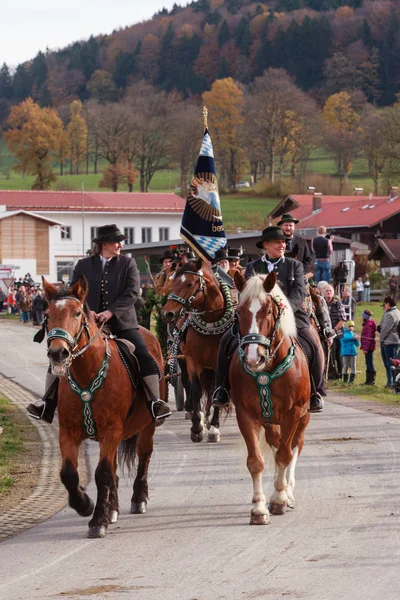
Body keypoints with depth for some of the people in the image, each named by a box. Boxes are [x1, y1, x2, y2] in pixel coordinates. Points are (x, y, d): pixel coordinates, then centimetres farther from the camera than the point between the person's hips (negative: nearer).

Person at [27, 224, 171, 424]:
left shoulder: (128, 263, 4)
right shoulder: (83, 265, 8)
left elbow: (132, 292, -7)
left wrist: (111, 312, -19)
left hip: (121, 323, -1)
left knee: (144, 358, -18)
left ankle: (155, 402, -14)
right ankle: (48, 405, 4)